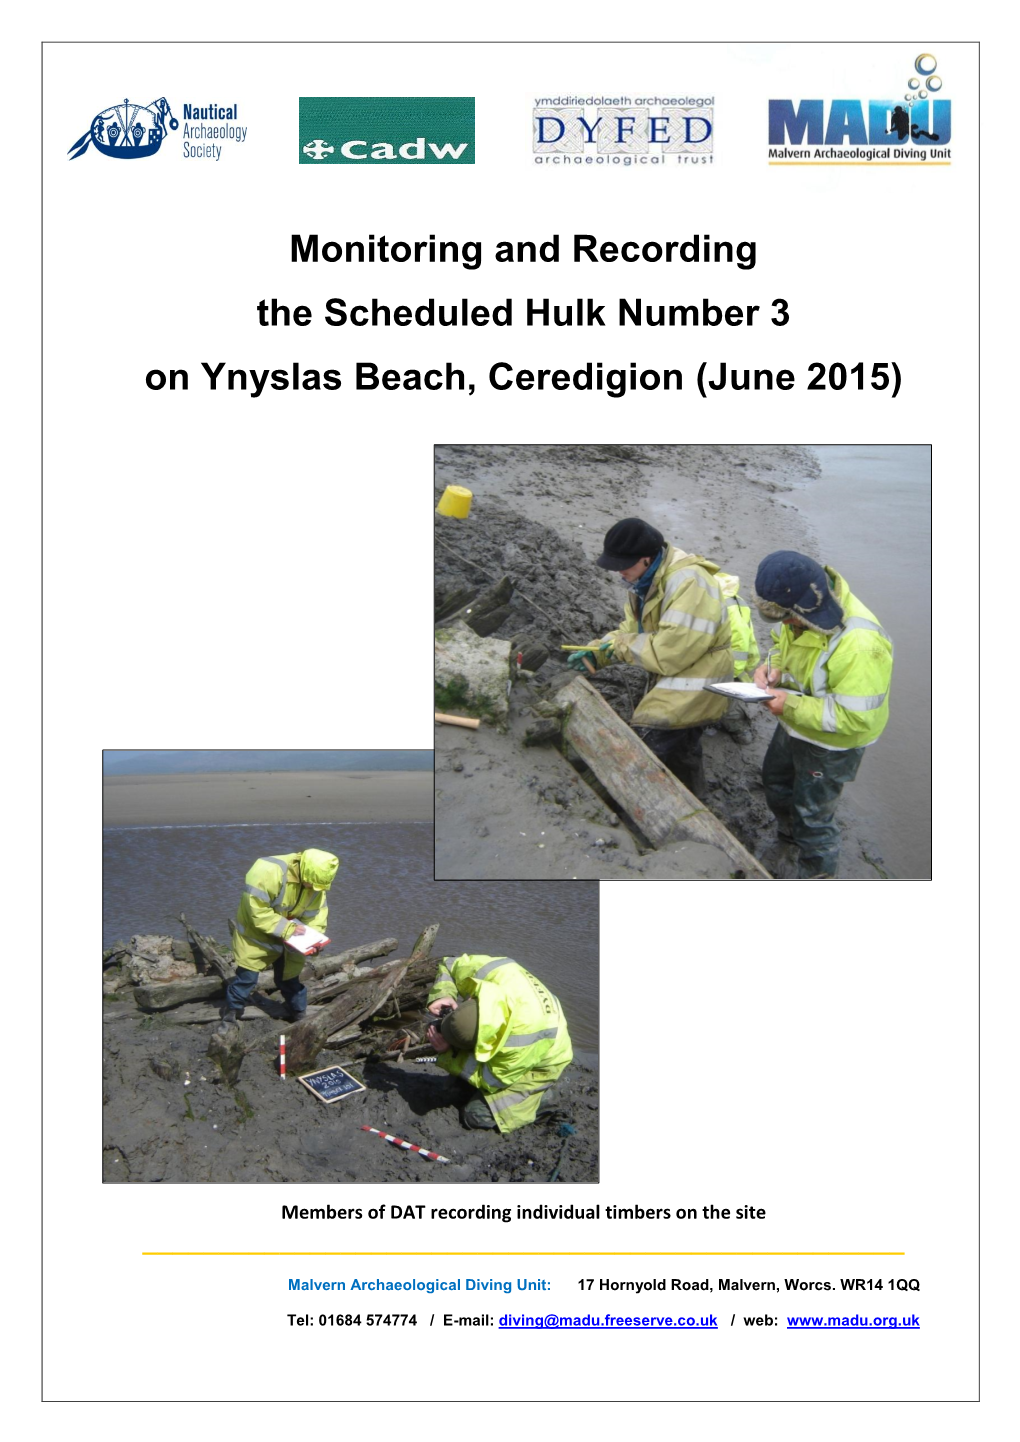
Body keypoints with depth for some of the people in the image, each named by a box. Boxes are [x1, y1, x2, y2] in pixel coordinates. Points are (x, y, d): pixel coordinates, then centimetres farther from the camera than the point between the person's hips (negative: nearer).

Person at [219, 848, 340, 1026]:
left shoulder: (317, 886, -14)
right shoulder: (268, 872, -35)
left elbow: (315, 917, -6)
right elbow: (256, 912, -33)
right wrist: (287, 929, -32)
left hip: (289, 939, 4)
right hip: (256, 935, -4)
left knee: (290, 977, 14)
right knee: (246, 976, 3)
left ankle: (299, 1016, 32)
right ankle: (232, 1011, 26)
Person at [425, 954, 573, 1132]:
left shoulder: (520, 1046, -45)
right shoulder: (487, 972, -33)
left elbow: (489, 1080, -26)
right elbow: (449, 965, -10)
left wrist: (448, 1053, -29)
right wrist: (442, 995, -28)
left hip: (538, 1065, -7)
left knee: (478, 1114, -13)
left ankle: (538, 1098, 3)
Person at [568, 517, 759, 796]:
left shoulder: (688, 584, -29)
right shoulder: (649, 580, 2)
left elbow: (670, 652, -31)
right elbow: (631, 628, 11)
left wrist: (621, 645, -18)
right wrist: (596, 652, -5)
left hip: (698, 684, -10)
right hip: (677, 677, 10)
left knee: (646, 743, -17)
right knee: (680, 748, 23)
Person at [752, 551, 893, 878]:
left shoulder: (859, 645, -42)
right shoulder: (809, 608, -16)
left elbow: (855, 717, -35)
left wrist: (791, 707, -34)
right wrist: (773, 666, -15)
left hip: (833, 742, -8)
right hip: (795, 726, 9)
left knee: (812, 815, 10)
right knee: (775, 780, 31)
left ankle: (817, 875, 37)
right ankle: (791, 837, 61)